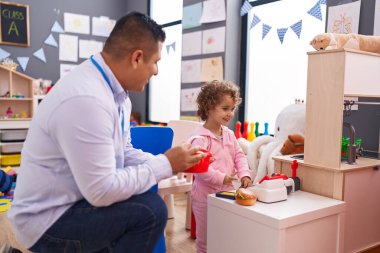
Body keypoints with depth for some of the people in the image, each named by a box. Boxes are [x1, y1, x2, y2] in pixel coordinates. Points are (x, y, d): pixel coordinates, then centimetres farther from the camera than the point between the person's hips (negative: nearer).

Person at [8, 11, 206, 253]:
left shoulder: (117, 92, 0)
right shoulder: (85, 99, -30)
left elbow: (124, 153, 9)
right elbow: (102, 191, -28)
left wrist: (172, 162, -3)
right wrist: (165, 165, -18)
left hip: (80, 198, 9)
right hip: (48, 220, -9)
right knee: (151, 211, -20)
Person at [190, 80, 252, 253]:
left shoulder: (229, 134, 5)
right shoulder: (200, 137, -19)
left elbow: (239, 155, 7)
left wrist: (245, 174, -9)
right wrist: (220, 178, -28)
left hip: (226, 192, 7)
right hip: (205, 194, -6)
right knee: (205, 237, 10)